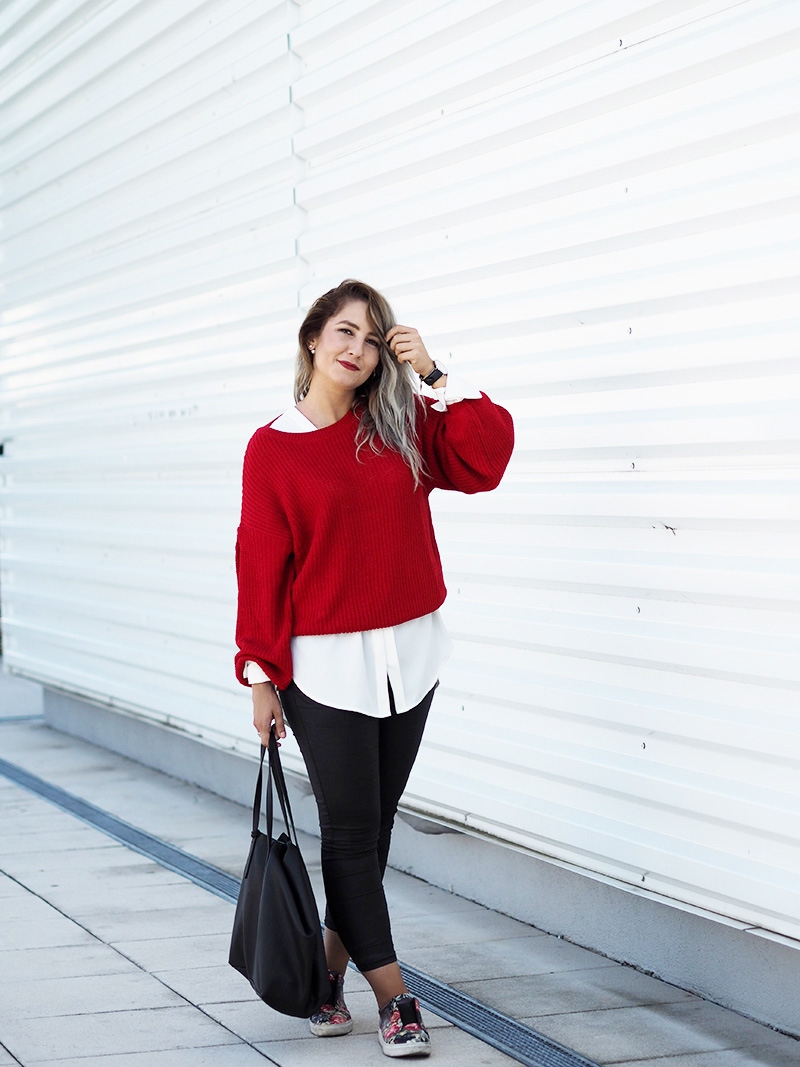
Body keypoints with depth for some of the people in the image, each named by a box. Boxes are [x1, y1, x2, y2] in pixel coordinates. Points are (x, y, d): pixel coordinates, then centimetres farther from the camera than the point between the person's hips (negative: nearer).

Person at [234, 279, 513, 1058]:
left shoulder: (402, 426, 5)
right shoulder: (273, 448, -4)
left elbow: (486, 461, -6)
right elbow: (261, 564, -3)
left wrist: (435, 377, -9)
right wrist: (261, 673, -4)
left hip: (408, 657, 4)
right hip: (327, 666, -4)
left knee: (374, 825, 11)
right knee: (351, 833, 0)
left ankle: (330, 969, 26)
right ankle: (392, 998, 10)